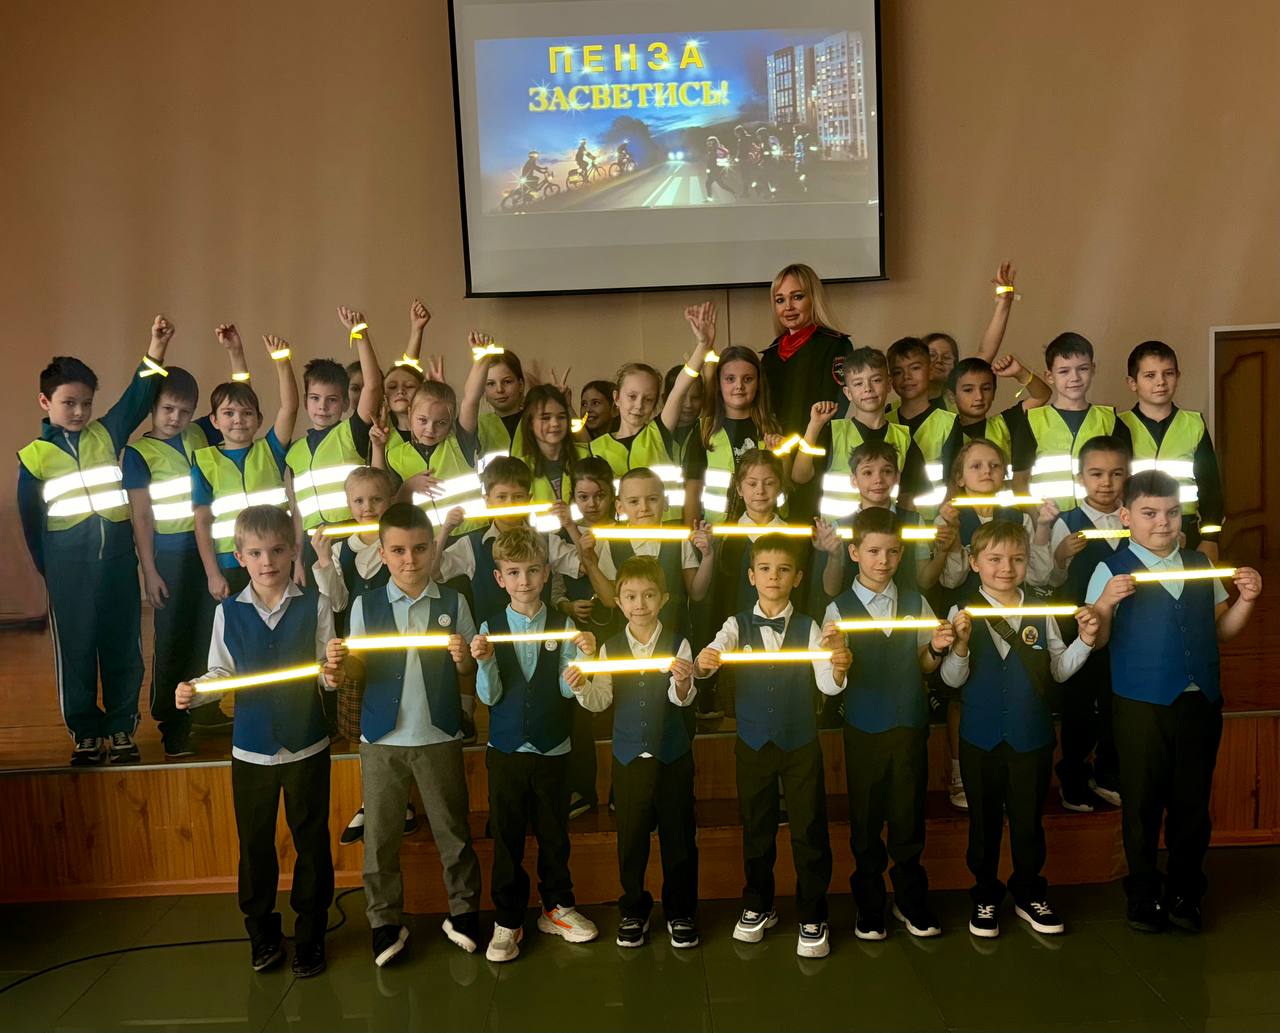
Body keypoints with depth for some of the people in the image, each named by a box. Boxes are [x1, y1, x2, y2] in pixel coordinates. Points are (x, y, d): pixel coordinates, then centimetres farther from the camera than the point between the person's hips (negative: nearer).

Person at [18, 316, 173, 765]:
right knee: (75, 649, 6)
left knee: (123, 645, 6)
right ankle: (85, 732, 18)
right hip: (69, 564, -1)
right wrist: (47, 568, 6)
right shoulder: (34, 456, 0)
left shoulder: (107, 434, 4)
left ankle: (122, 728, 18)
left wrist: (155, 349, -21)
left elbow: (136, 399, -9)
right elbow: (31, 520, 6)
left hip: (118, 558, 2)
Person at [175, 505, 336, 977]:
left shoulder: (314, 605, -7)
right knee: (255, 845, 13)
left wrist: (330, 675, -26)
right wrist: (193, 691, -16)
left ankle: (310, 935, 26)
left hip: (307, 744, -1)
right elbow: (222, 674, 3)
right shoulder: (228, 612, -1)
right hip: (251, 748, 2)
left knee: (311, 841, 9)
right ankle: (262, 933, 33)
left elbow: (326, 670, -4)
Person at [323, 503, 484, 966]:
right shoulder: (366, 604, -1)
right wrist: (341, 664, -21)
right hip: (383, 737, 1)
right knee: (380, 835, 9)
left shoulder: (453, 603, -2)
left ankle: (463, 911, 26)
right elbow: (361, 670, 1)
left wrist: (463, 657, -21)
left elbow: (468, 670, 1)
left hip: (440, 735, 0)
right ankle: (385, 921, 25)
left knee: (452, 829, 9)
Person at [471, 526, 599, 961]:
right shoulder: (490, 629, -3)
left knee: (554, 833, 13)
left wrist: (583, 656, -26)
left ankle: (557, 907, 34)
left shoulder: (563, 627, -4)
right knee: (506, 837, 9)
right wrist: (485, 661, -25)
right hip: (505, 750, 0)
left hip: (552, 749, 0)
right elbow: (489, 696, -7)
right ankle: (507, 920, 25)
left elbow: (567, 689, -9)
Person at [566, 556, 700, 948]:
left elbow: (682, 698, -17)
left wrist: (682, 682, -39)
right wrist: (582, 687, -24)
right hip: (628, 755, 2)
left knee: (678, 835, 10)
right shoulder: (610, 647, -1)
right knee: (631, 837, 12)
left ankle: (680, 912, 28)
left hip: (673, 754, -1)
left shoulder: (677, 643, -8)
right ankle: (633, 910, 31)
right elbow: (601, 701, -4)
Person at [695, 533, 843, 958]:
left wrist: (839, 666, -36)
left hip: (801, 744, -1)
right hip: (753, 743, 1)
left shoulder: (809, 628, -5)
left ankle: (813, 918, 21)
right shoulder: (738, 626, -3)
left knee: (810, 831, 4)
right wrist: (702, 663, -44)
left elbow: (829, 685, -14)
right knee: (756, 829, 15)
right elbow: (707, 661, -20)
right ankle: (758, 907, 34)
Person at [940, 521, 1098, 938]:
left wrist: (1085, 640, -10)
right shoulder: (963, 613, -7)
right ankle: (986, 897, 30)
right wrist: (961, 644, -27)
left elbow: (1059, 670, 4)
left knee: (1029, 820, 14)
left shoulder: (1040, 613, 0)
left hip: (1032, 735, 2)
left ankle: (1029, 895, 33)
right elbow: (953, 679, -10)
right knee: (984, 821, 13)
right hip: (981, 736, -1)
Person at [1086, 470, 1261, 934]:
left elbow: (1221, 630, 12)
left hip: (1201, 704, 4)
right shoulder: (1113, 571, -5)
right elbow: (1095, 639, -10)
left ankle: (1184, 892, 29)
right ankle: (1144, 894, 23)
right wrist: (1105, 603, -27)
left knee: (1193, 803, 13)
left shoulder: (1201, 565, 8)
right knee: (1142, 805, 8)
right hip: (1141, 706, -4)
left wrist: (1245, 599, -4)